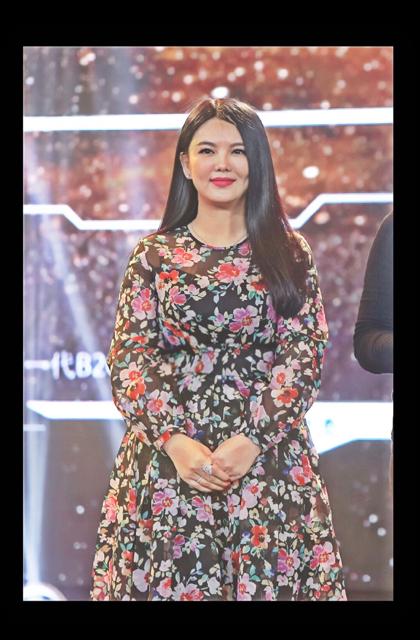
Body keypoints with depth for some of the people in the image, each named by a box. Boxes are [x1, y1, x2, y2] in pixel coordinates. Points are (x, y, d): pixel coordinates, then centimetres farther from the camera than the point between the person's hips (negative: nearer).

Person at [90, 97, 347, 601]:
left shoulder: (288, 253, 7)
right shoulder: (154, 255, 6)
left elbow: (304, 352, -1)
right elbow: (129, 357, 1)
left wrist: (253, 439, -13)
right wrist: (175, 440, -13)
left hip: (268, 458, 0)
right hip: (167, 461, 0)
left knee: (269, 577, -3)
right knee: (168, 575, -1)